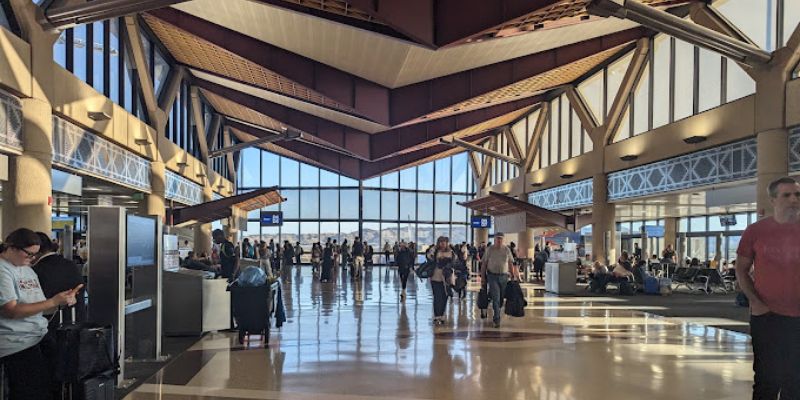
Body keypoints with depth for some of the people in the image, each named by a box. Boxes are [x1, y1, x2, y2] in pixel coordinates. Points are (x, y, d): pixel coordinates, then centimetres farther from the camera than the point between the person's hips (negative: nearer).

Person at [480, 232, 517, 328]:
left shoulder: (507, 249, 3)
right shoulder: (489, 249, -3)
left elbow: (510, 263, 8)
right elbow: (484, 263, 0)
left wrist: (513, 275, 5)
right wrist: (483, 276, -2)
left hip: (504, 276, 3)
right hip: (492, 276, -2)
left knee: (501, 298, 11)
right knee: (495, 298, -8)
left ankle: (496, 315, 33)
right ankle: (497, 320, -5)